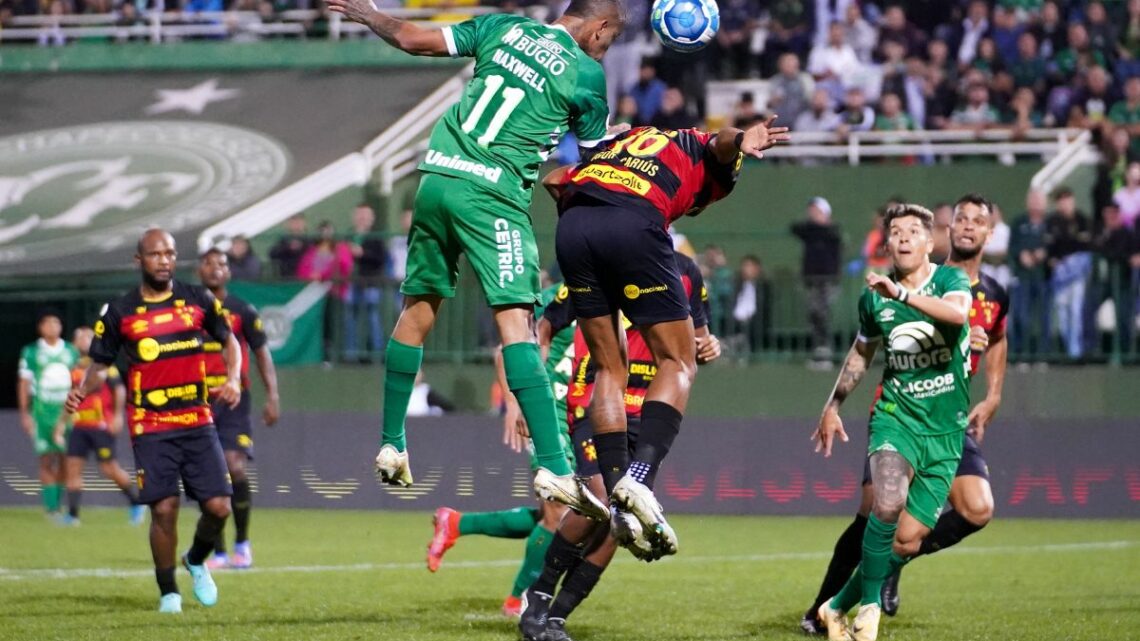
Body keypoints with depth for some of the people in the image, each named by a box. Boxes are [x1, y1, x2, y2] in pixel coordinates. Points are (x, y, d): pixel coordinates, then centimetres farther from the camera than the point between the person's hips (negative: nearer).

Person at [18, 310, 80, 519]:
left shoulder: (71, 352, 9)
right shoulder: (31, 353, 1)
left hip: (67, 412, 3)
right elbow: (24, 384, 3)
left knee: (65, 460, 2)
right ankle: (51, 507, -6)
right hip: (42, 412, -3)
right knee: (47, 459, -7)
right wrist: (25, 413, -2)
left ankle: (58, 504, 13)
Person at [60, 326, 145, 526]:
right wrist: (63, 423, 21)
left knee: (109, 468, -4)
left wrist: (118, 415, -18)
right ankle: (72, 514, 1)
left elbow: (119, 389, -11)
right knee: (73, 466, -2)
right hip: (80, 425, 6)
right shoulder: (75, 369, 15)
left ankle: (136, 502, 15)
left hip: (101, 425, -6)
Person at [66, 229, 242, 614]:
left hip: (198, 423, 2)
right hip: (151, 429, -2)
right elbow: (100, 364, 8)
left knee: (218, 506, -4)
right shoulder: (119, 312, 1)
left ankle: (196, 561, 28)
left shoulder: (198, 300, 5)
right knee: (164, 508, -9)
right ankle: (168, 592, 9)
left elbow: (229, 341, 17)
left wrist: (233, 379, -1)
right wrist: (82, 391, -12)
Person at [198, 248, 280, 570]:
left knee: (234, 467, -15)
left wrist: (272, 396, -1)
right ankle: (219, 552, 8)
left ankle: (241, 543, 3)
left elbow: (262, 352, 5)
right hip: (199, 401, 2)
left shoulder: (242, 311, 4)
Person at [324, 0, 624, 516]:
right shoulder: (587, 74, 0)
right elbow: (598, 154, 12)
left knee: (417, 312, 17)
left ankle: (391, 446, 26)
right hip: (492, 194, -5)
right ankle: (553, 469, -20)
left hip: (437, 178, 5)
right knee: (516, 322, -12)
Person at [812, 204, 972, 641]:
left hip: (945, 430, 0)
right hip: (896, 415, 0)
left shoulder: (950, 279, -5)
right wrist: (833, 405, 27)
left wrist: (902, 293, -41)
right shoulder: (874, 297, 4)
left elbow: (958, 311, -30)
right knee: (888, 504, -29)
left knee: (907, 541, -1)